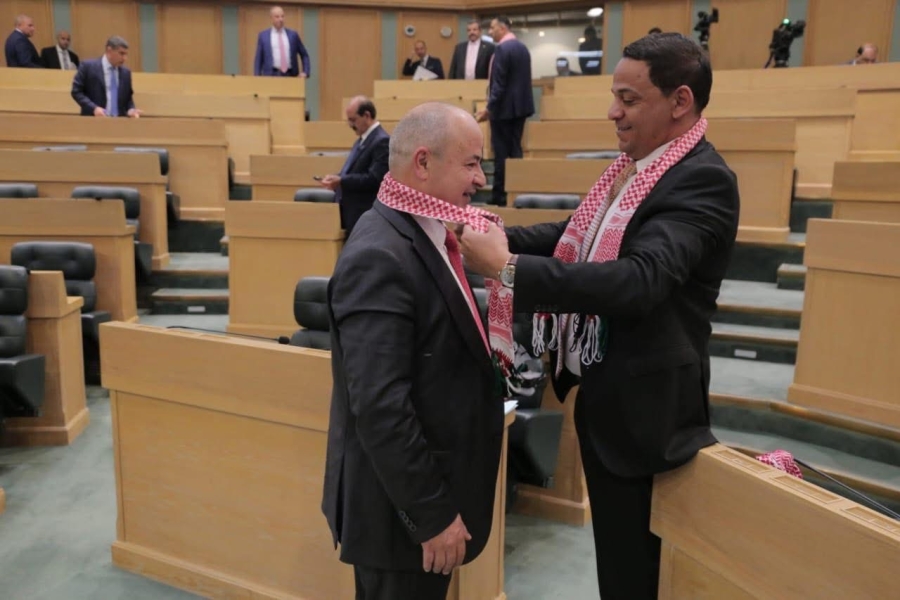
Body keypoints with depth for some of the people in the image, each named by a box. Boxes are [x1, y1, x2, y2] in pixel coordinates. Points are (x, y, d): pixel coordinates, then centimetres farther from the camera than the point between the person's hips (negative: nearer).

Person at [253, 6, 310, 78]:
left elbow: (304, 55, 17)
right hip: (271, 75, -1)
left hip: (290, 75, 1)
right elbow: (258, 59, 9)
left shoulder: (293, 34, 10)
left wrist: (305, 72, 3)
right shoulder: (263, 35, 8)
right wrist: (257, 79, -1)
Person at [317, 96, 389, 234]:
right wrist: (336, 178, 2)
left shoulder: (382, 141, -15)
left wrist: (341, 181, -24)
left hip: (364, 217, -10)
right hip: (350, 213, 10)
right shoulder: (362, 139, 16)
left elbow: (374, 179, -23)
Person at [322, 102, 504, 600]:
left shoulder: (422, 235, 4)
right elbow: (380, 407, -27)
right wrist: (432, 513, -21)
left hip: (426, 488, 9)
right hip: (404, 505, -9)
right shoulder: (380, 257, -25)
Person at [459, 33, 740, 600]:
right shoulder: (633, 164, 6)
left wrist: (510, 267, -34)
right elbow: (583, 236, 10)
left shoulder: (702, 179, -21)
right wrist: (500, 236, -6)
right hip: (600, 389, 8)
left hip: (641, 402, -8)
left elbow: (638, 280, -34)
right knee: (614, 554, 25)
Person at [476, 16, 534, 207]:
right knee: (515, 149, 11)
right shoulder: (523, 47, 13)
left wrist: (489, 108, -17)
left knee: (501, 151, -3)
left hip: (504, 107, -8)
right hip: (520, 105, 9)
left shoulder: (502, 48, -14)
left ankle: (500, 194, 0)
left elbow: (499, 83, -19)